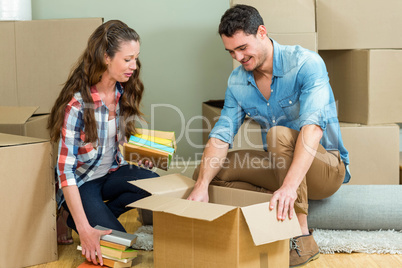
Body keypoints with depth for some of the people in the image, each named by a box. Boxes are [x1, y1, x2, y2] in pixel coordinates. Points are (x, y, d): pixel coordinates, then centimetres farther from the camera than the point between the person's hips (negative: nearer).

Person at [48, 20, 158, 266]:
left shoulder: (124, 92, -5)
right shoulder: (77, 104, -25)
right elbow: (66, 169, -28)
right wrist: (85, 229, -34)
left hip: (112, 172, 6)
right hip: (82, 182, -6)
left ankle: (99, 214, -2)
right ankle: (71, 218, 6)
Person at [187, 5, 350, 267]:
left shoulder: (306, 63, -21)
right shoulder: (237, 82, -1)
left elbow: (313, 126, -35)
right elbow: (221, 136, -10)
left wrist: (289, 186, -48)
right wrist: (202, 185, -27)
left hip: (326, 167, -6)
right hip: (281, 167, 6)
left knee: (278, 134, -36)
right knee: (207, 170, -7)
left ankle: (302, 239, -30)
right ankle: (282, 208, -16)